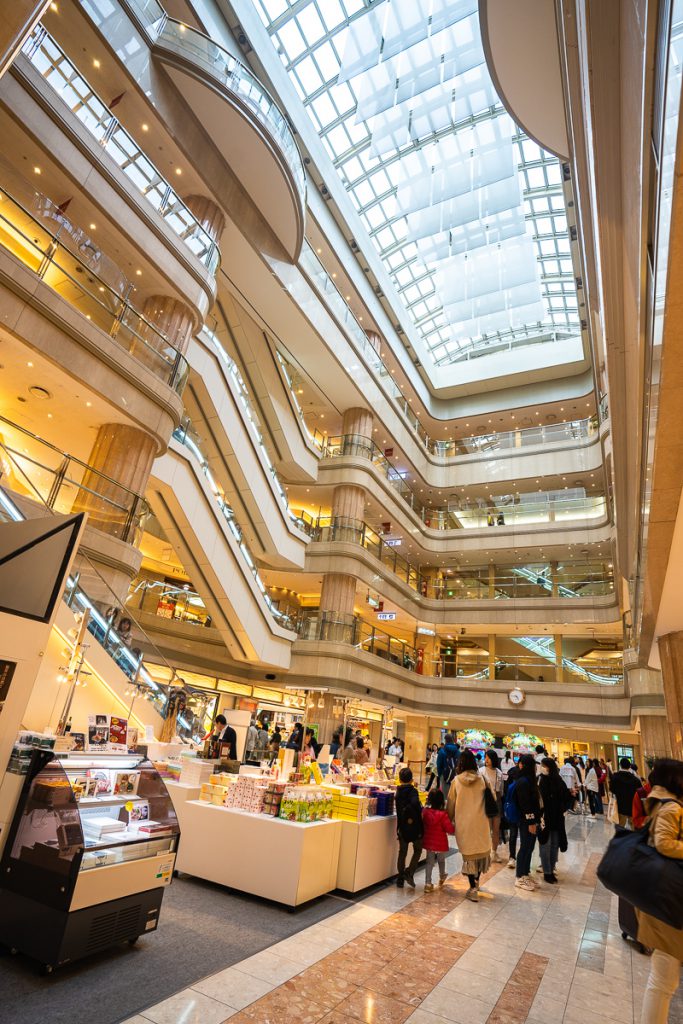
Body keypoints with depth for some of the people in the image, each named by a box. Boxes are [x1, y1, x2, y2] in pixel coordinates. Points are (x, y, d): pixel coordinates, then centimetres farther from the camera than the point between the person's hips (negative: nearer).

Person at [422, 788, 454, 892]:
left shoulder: (425, 811, -11)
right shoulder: (442, 815, -24)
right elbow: (450, 829, -20)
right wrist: (452, 828, 2)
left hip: (428, 842, 2)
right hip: (441, 843, -2)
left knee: (429, 862, 14)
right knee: (441, 861, 24)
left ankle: (428, 884, 11)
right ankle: (442, 878, 45)